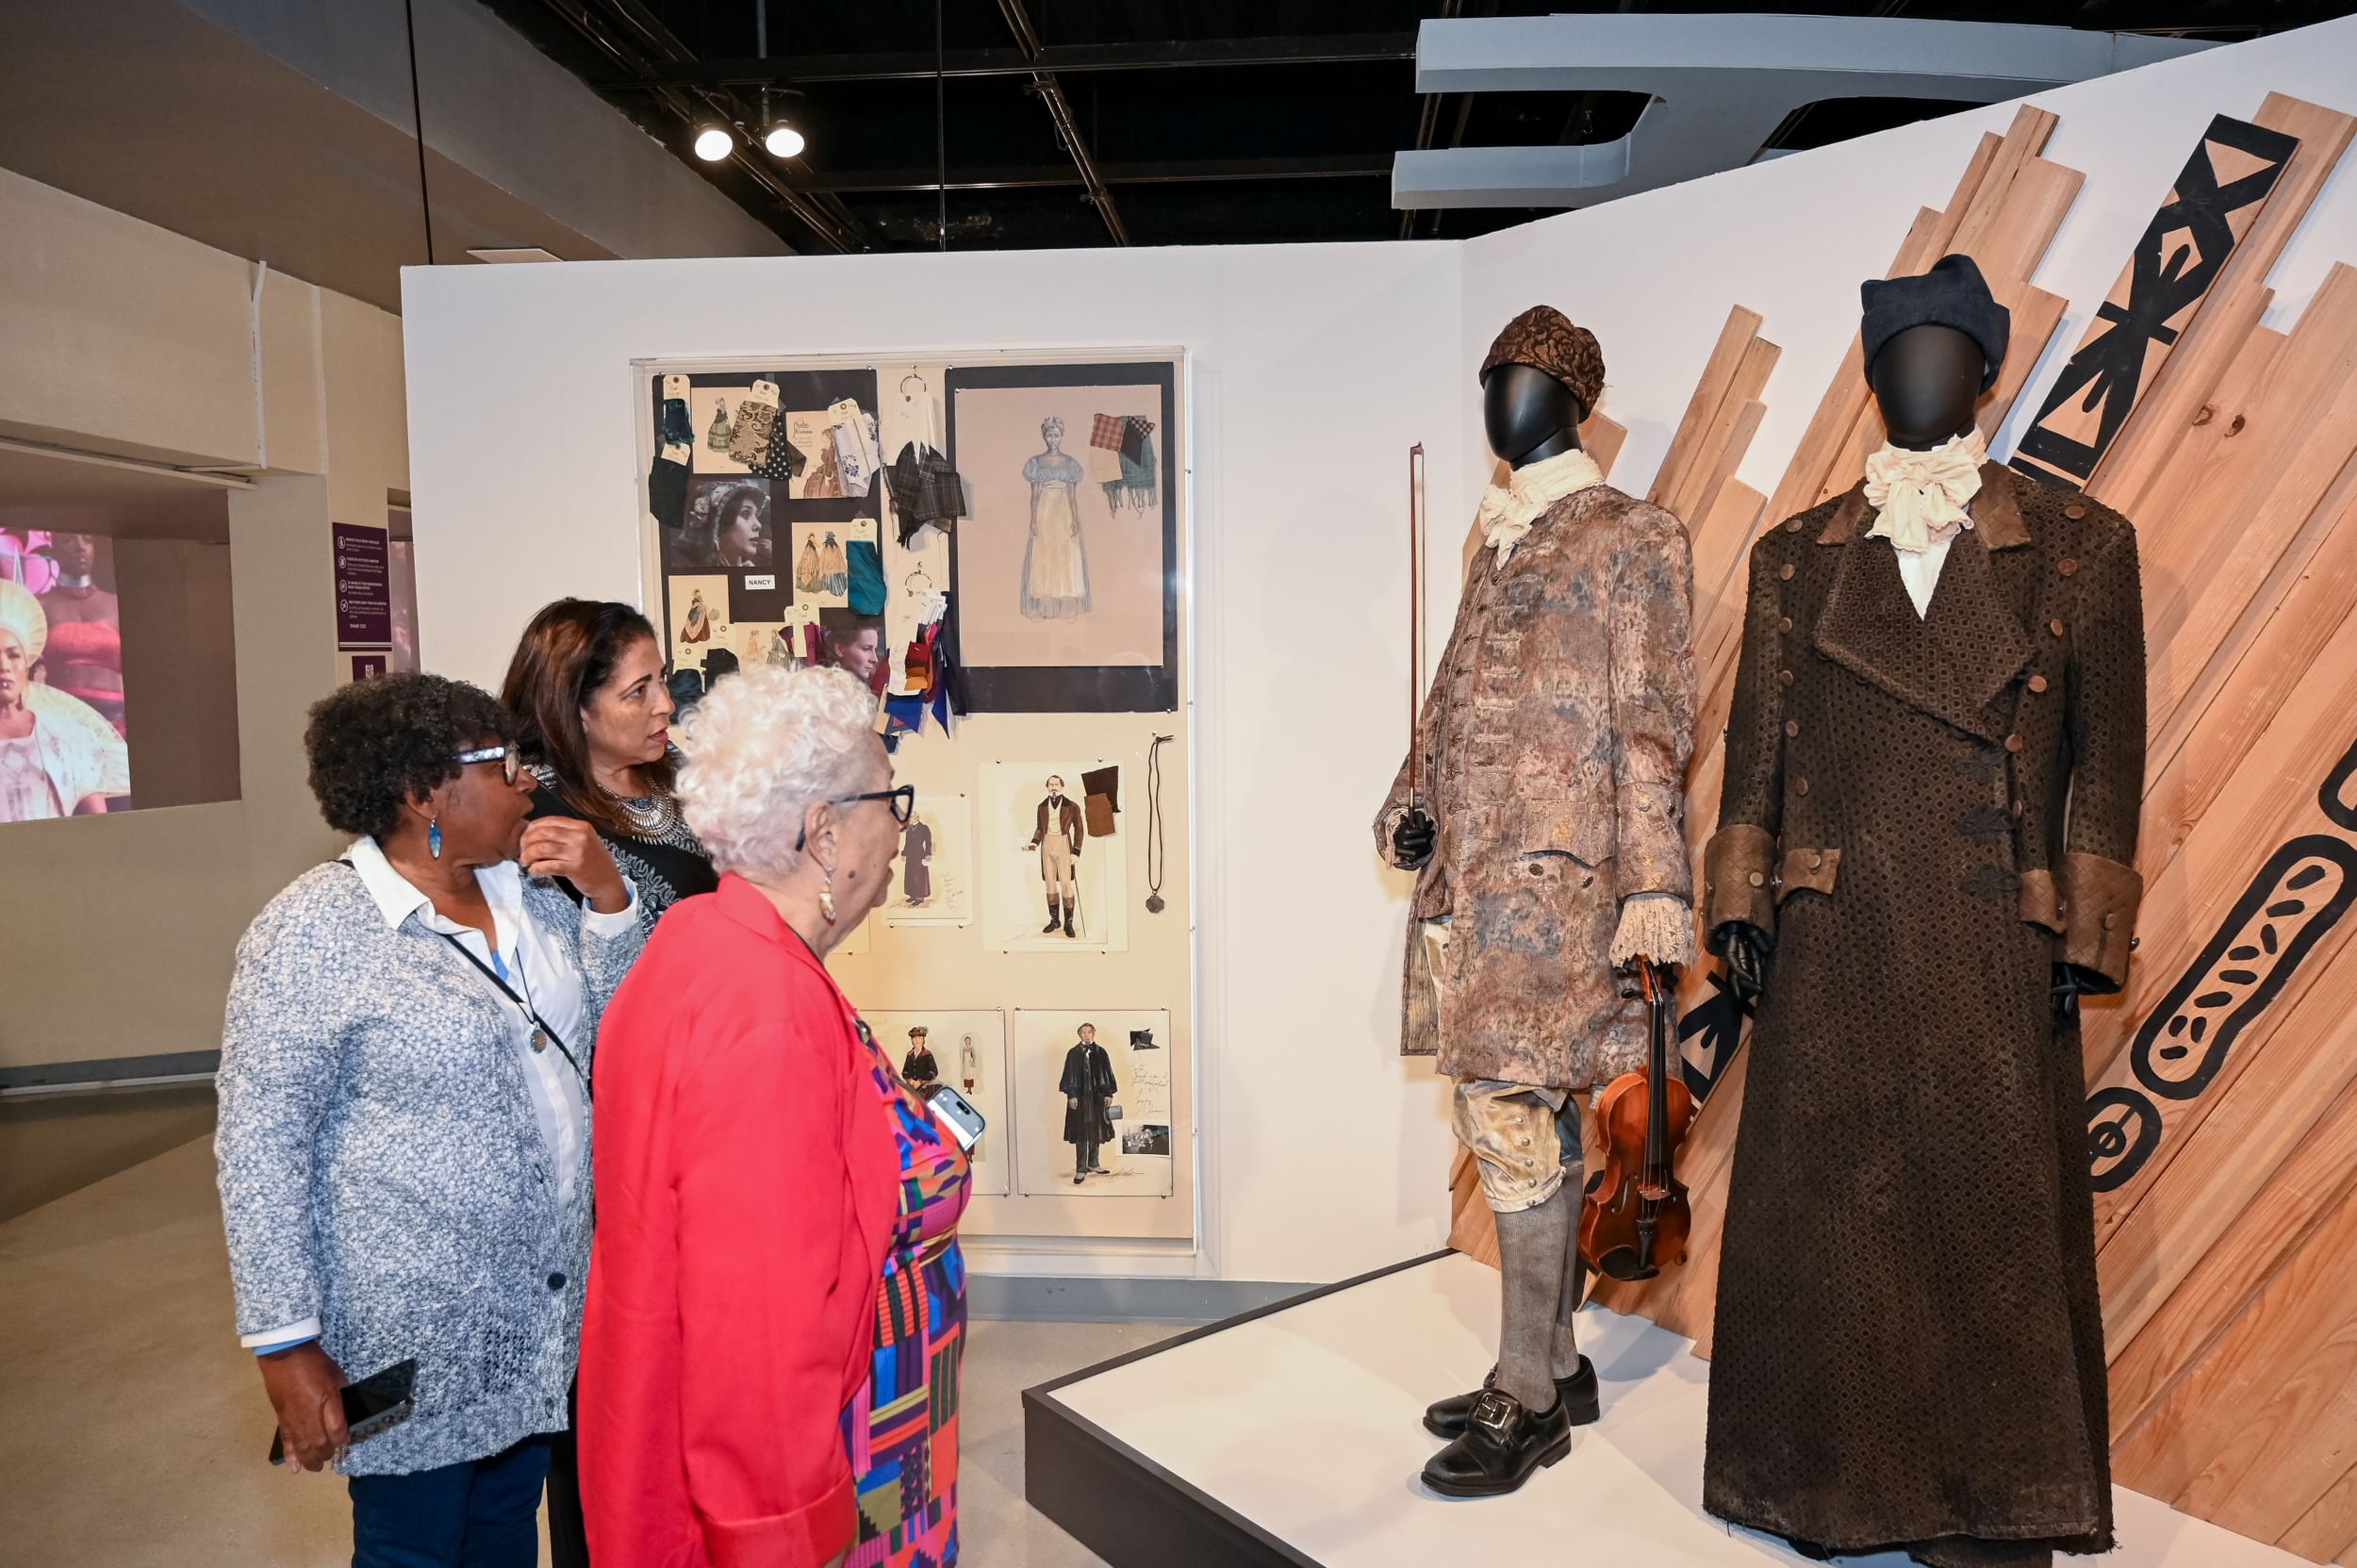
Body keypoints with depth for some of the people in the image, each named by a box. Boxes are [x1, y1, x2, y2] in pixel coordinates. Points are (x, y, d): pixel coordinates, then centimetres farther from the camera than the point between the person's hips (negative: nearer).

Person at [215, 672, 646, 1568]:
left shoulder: (532, 895, 2)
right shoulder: (313, 932, -16)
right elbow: (260, 1151, -14)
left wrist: (608, 894, -10)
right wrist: (286, 1345, -15)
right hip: (416, 1337, -6)